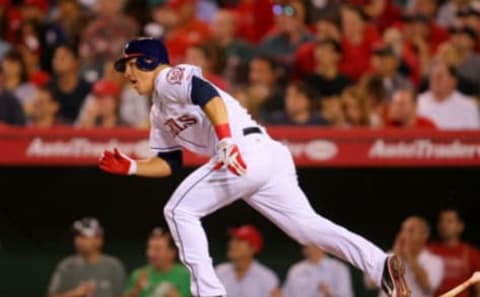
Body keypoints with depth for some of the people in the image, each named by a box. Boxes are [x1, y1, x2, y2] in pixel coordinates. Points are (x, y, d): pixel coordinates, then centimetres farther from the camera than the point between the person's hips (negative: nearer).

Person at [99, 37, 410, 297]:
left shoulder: (170, 78, 3)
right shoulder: (160, 113, 31)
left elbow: (207, 94, -17)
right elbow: (170, 163, 33)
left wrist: (226, 139, -29)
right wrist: (130, 167, 22)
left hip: (246, 148, -10)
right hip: (267, 158, 10)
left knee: (180, 211, -1)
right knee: (307, 225, -1)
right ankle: (381, 266, -15)